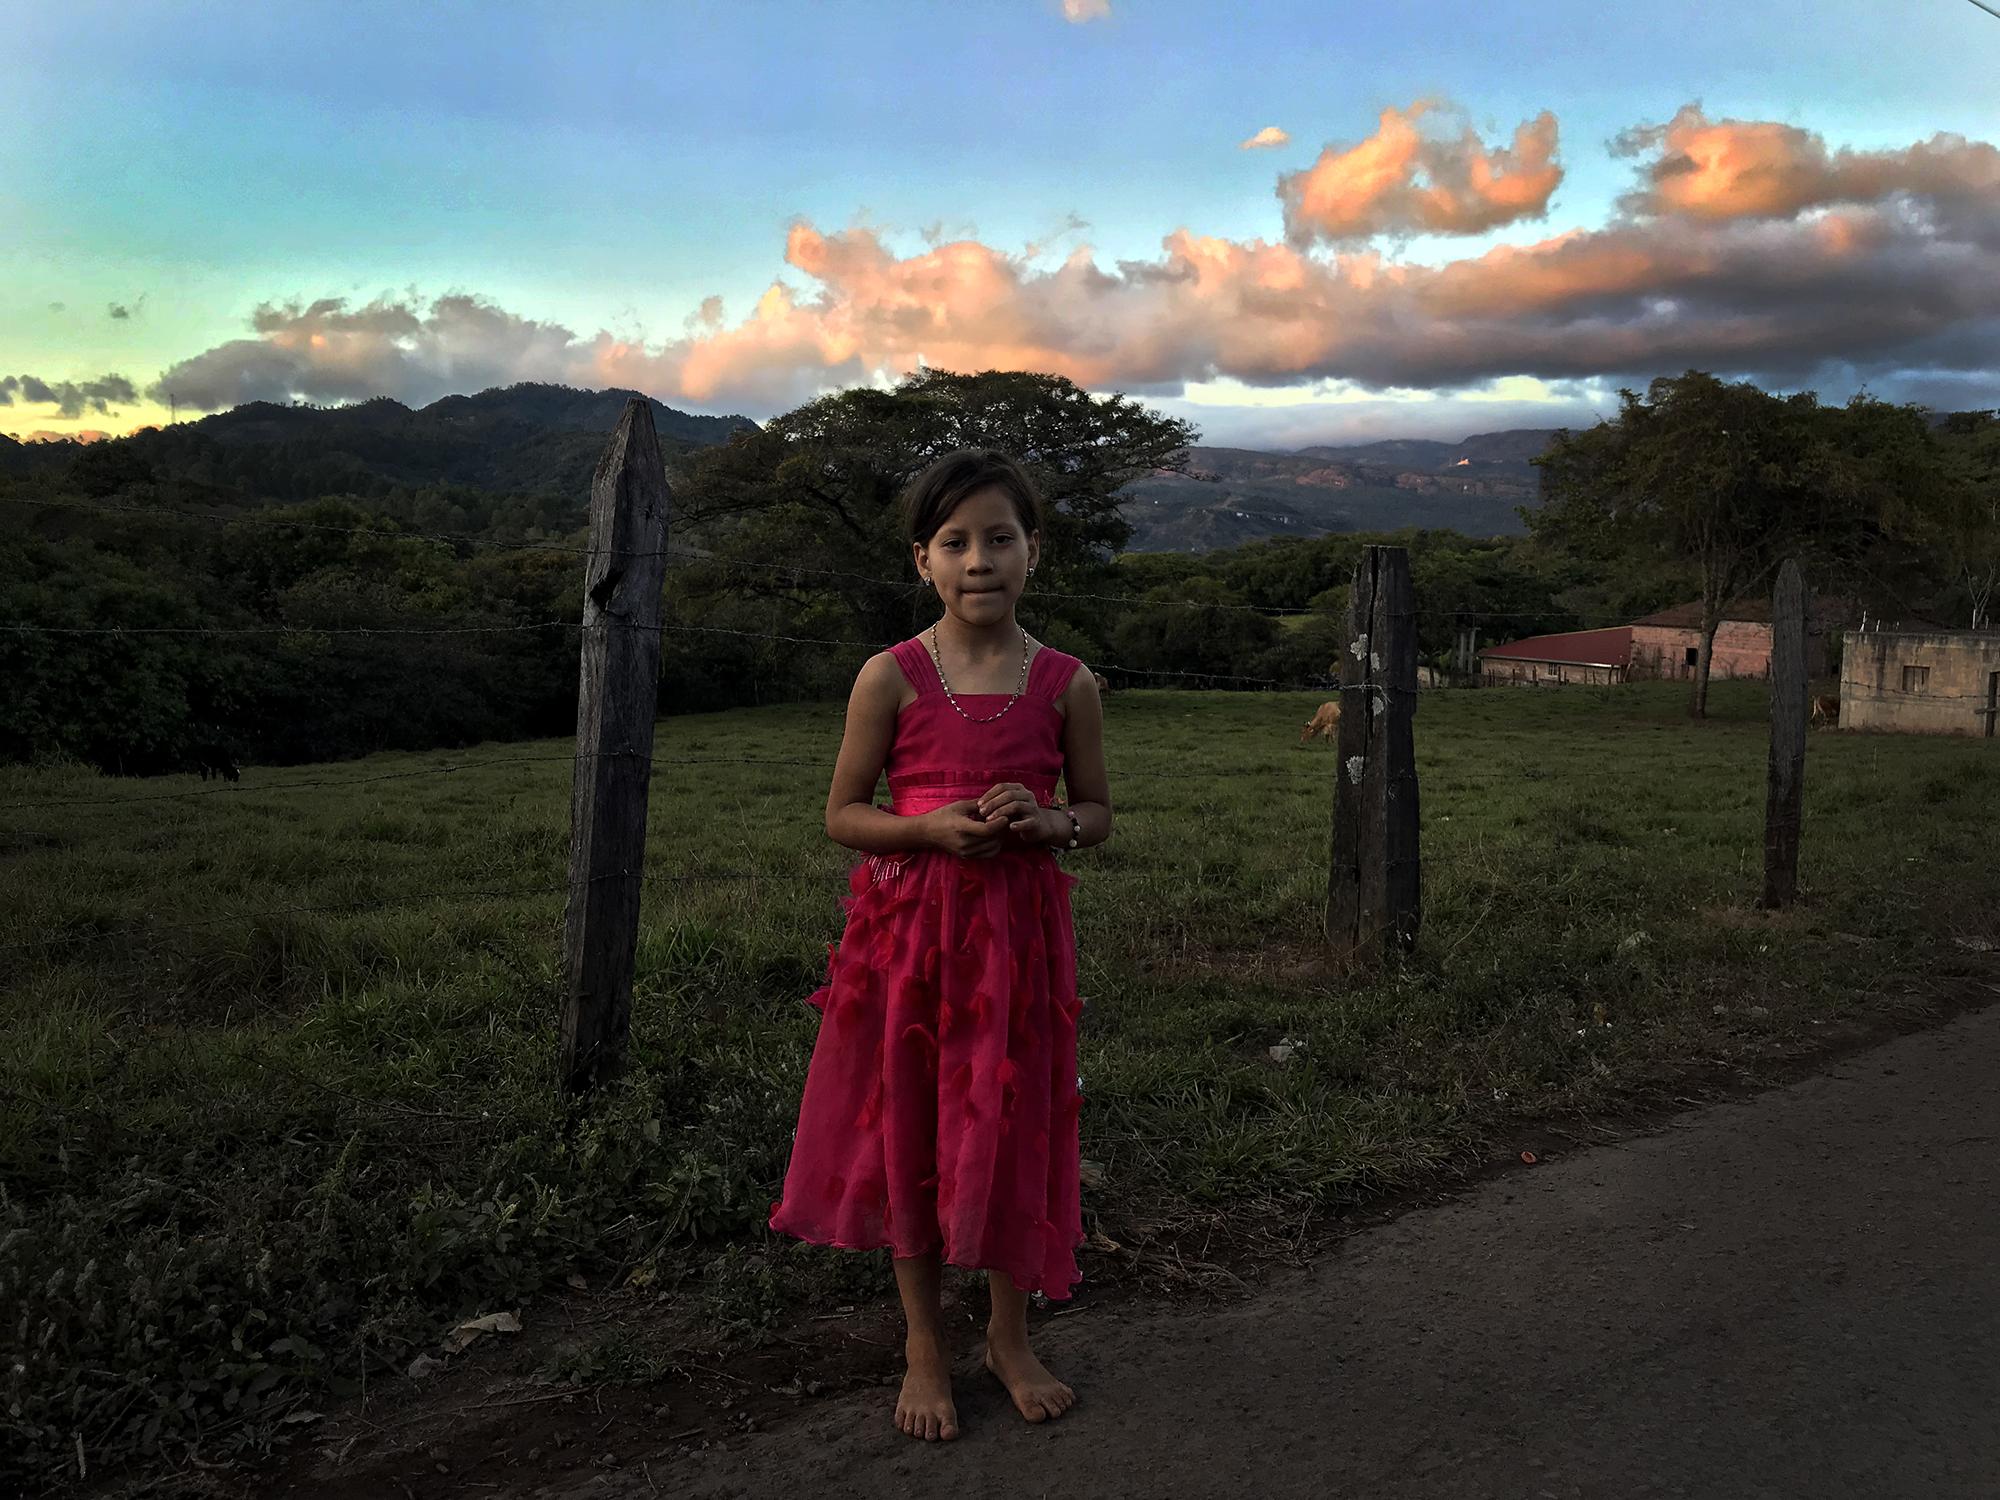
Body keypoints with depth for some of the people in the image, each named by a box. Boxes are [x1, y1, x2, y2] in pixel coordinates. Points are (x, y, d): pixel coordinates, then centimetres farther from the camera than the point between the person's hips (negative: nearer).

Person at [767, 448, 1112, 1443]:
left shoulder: (1066, 684, -1)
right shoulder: (891, 677, -4)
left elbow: (1098, 815, 9)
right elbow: (842, 814, 0)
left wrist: (1047, 823, -14)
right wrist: (931, 827, -18)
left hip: (1019, 930, 1)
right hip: (907, 924, 0)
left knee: (1013, 1131, 9)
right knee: (907, 1131, 8)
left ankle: (1010, 1336, 31)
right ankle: (924, 1345, 28)